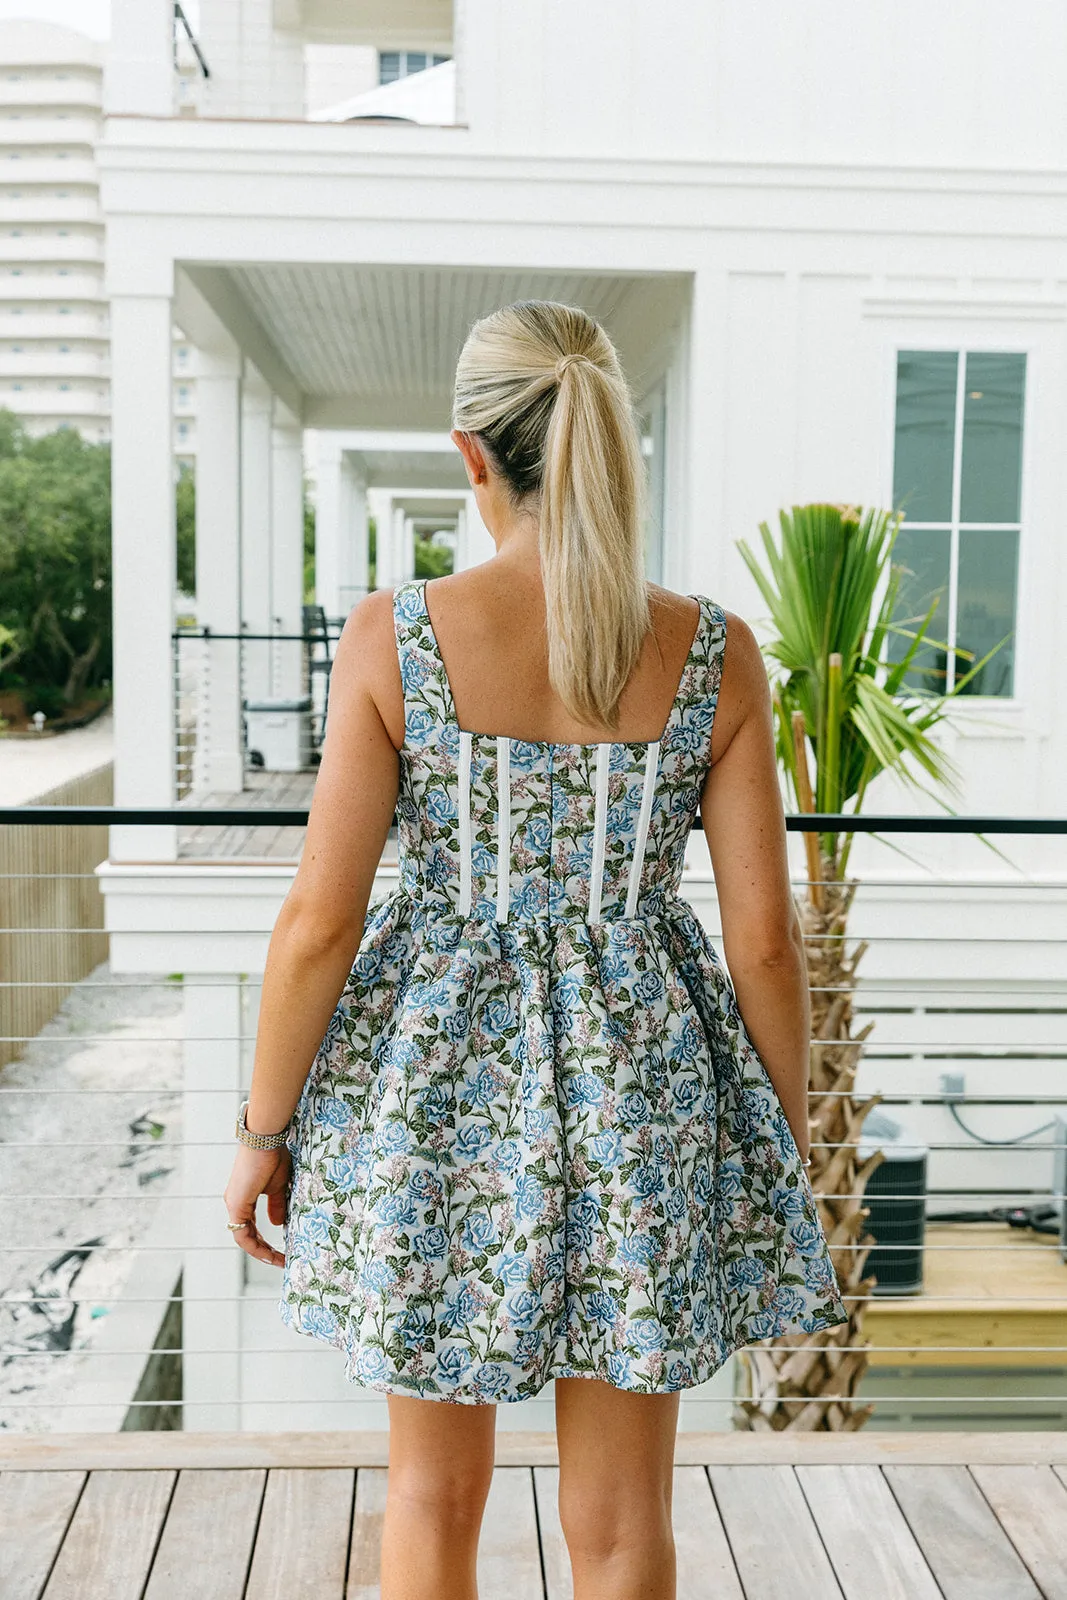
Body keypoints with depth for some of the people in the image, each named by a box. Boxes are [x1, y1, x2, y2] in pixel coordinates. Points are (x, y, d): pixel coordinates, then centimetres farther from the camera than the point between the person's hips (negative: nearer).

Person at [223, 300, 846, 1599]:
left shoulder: (395, 635, -11)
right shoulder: (714, 653, -7)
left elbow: (321, 919, -12)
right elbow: (763, 933, -5)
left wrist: (264, 1128, 2)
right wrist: (789, 1145, 8)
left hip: (437, 1083, -1)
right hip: (641, 1089, 1)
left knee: (434, 1486, 21)